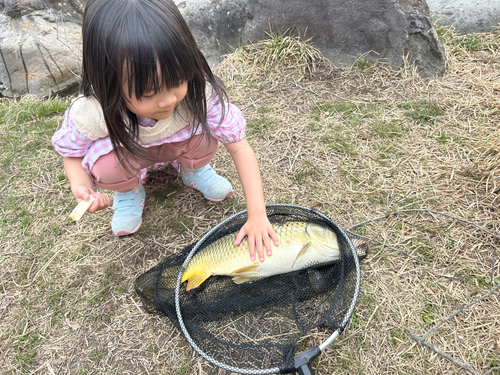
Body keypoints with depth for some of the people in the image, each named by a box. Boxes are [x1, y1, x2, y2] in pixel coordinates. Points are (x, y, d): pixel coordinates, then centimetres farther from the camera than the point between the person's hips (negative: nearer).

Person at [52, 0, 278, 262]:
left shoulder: (198, 93, -37)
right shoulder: (90, 113, -35)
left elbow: (240, 148, -32)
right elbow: (72, 153, -13)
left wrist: (257, 215, -36)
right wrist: (81, 187, -36)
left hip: (179, 142, 1)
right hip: (124, 149, 0)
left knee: (205, 135, -31)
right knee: (108, 165, -33)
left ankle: (193, 170, 5)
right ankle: (128, 191, 4)